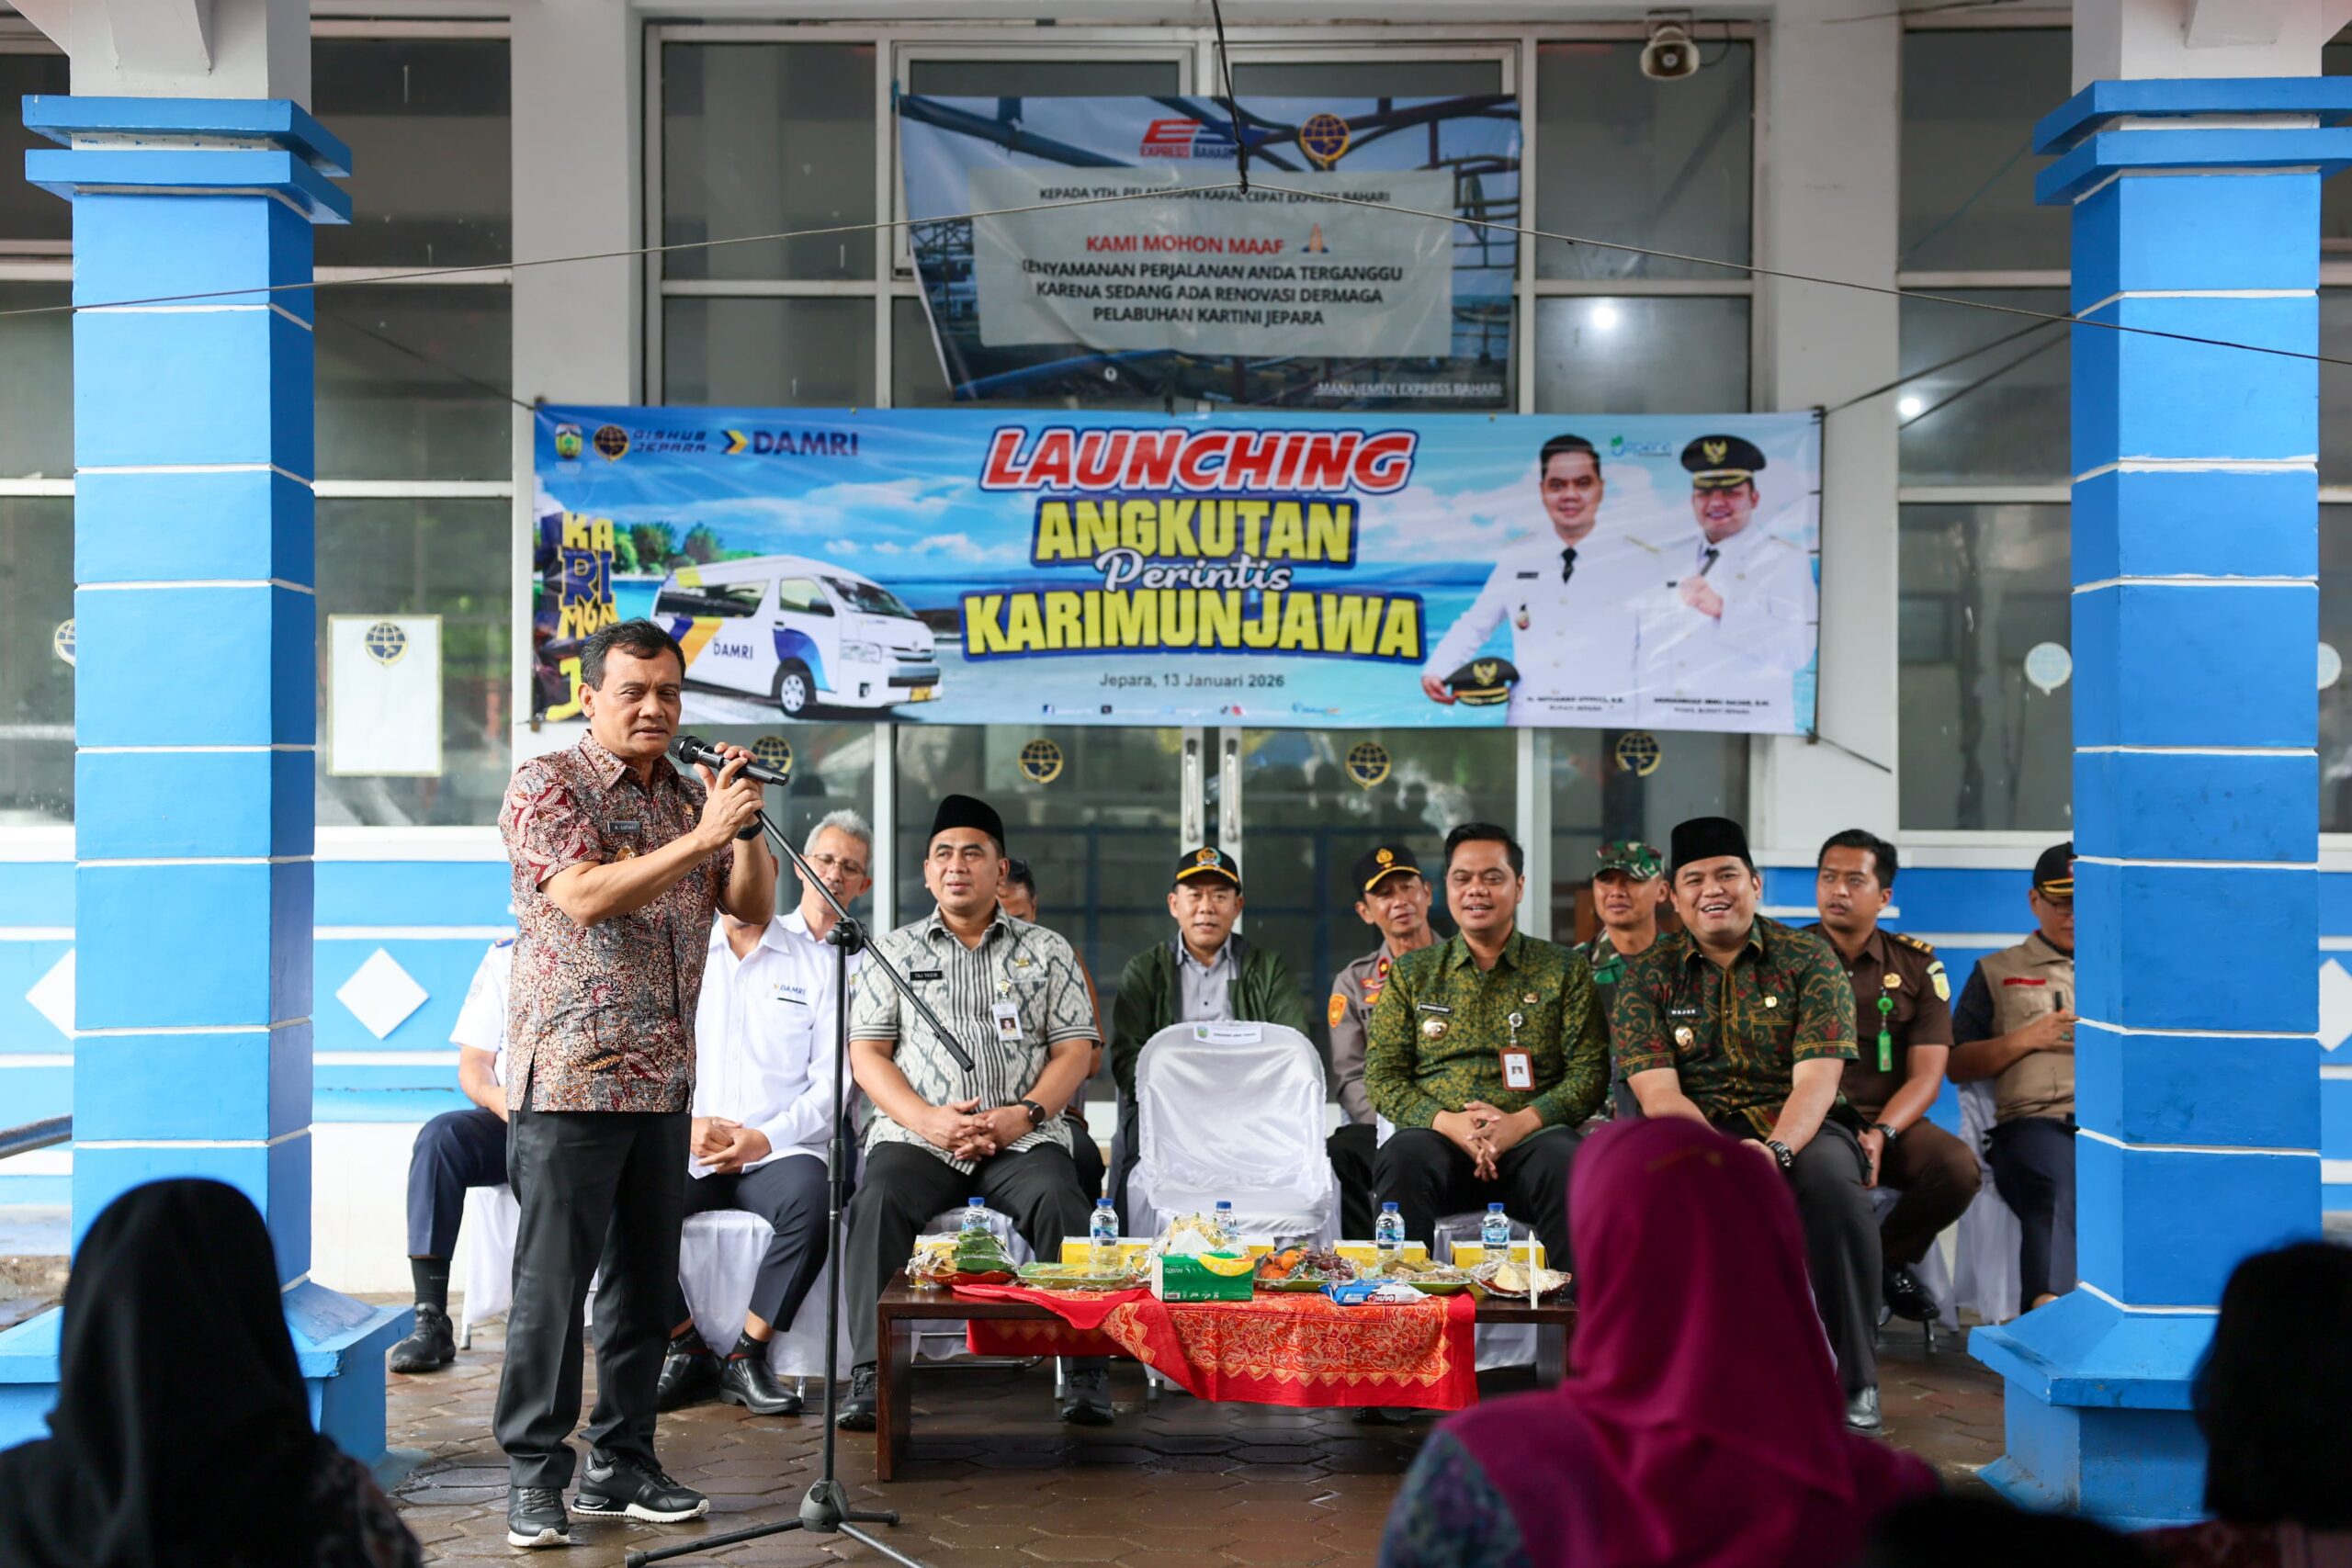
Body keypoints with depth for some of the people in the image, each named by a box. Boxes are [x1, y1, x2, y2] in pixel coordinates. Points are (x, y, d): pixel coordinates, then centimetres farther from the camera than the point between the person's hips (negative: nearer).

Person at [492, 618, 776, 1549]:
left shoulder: (692, 797, 16)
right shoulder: (546, 784, -3)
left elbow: (752, 910, 11)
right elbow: (587, 896, -17)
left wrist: (747, 827, -6)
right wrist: (701, 837, -21)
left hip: (663, 1081, 6)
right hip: (571, 1077, -6)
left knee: (646, 1282, 9)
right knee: (553, 1281, -3)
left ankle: (620, 1466, 19)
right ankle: (534, 1474, 5)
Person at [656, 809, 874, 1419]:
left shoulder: (836, 965, 10)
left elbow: (832, 1082, 1)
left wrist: (764, 1138, -15)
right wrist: (685, 1126, -10)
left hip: (778, 1150, -1)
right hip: (683, 1153, 1)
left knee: (809, 1199, -35)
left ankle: (746, 1356, -16)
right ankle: (685, 1348, -8)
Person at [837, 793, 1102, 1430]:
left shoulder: (1046, 951, 15)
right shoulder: (893, 952, 15)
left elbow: (1074, 1048, 9)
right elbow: (866, 1053, 8)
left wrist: (1023, 1114, -10)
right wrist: (928, 1120, -9)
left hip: (1021, 1136, 0)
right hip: (917, 1133, 1)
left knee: (1060, 1204, -32)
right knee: (878, 1203, -31)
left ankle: (1085, 1373, -27)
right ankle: (869, 1375, -28)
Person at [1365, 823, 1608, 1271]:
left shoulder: (1564, 970, 13)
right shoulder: (1411, 973, 17)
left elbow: (1589, 1071, 5)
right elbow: (1382, 1075, 10)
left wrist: (1522, 1122, -13)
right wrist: (1446, 1122, -10)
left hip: (1531, 1137, -1)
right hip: (1438, 1137, 1)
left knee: (1566, 1162, -35)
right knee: (1402, 1159, -34)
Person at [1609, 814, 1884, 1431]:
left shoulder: (1808, 959, 3)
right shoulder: (1647, 977, 6)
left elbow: (1816, 1079, -9)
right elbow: (1657, 1092, -6)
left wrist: (1775, 1150, -31)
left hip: (1795, 1129, 0)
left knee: (1831, 1176, -35)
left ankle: (1855, 1379, -20)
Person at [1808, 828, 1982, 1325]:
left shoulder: (1916, 964, 9)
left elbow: (1927, 1074, 1)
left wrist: (1881, 1134, -18)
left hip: (1888, 1120, 2)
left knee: (1959, 1168, -28)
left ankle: (1887, 1256, 1)